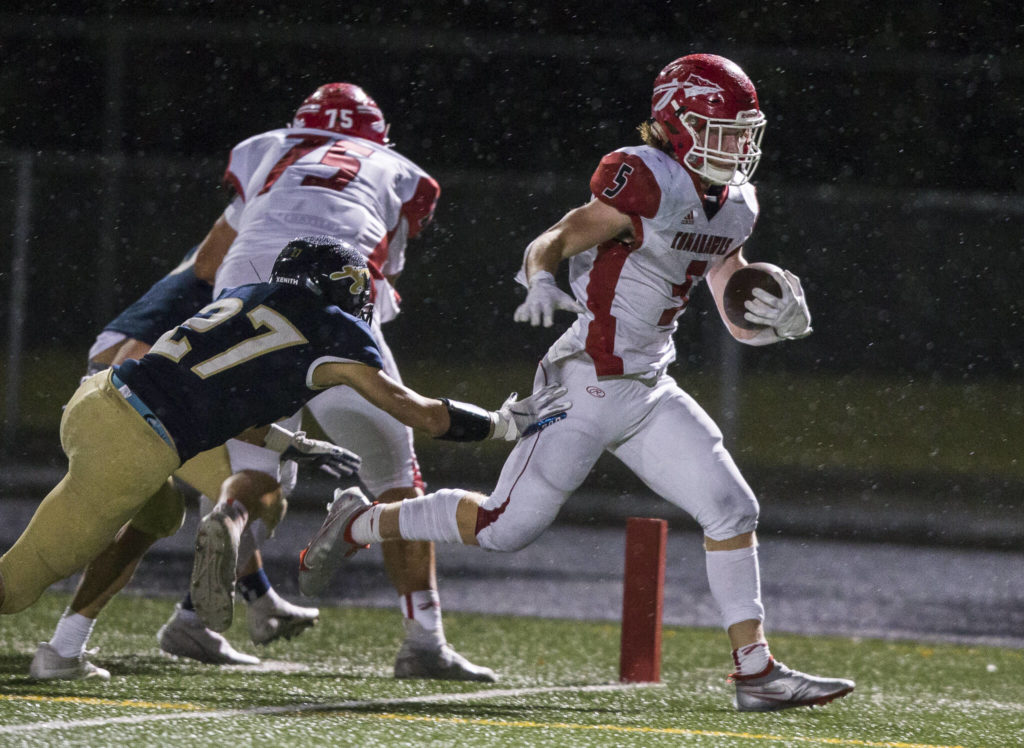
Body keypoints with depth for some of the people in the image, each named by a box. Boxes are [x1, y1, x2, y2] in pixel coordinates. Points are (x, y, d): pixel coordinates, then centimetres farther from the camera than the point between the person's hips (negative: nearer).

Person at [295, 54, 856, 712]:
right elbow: (549, 245, -13)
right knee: (506, 527, -3)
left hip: (649, 391, 8)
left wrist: (779, 319, -5)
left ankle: (756, 670, 2)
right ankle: (360, 523, 18)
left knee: (733, 511, -2)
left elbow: (741, 325, 17)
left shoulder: (733, 208, 10)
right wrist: (541, 284, -35)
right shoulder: (647, 184, -16)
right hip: (588, 385, -8)